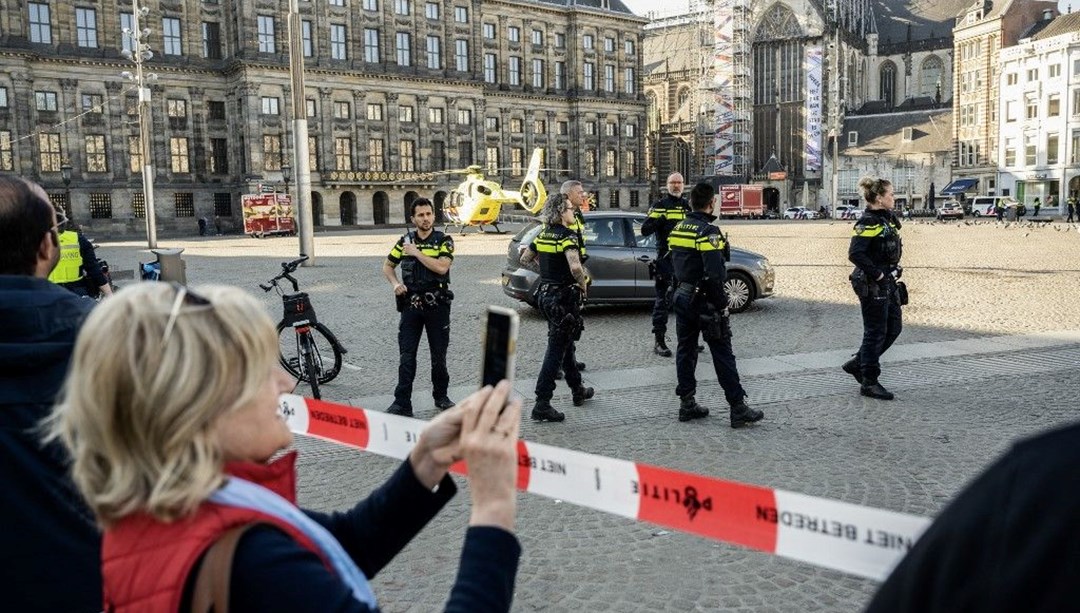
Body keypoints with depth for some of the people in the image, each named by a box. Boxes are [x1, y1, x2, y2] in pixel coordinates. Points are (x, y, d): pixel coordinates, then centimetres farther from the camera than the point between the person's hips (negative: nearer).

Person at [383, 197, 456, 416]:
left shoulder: (444, 241, -2)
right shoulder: (405, 240, 7)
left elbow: (442, 267, -19)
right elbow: (387, 266, 17)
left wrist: (417, 253, -17)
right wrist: (395, 284, -2)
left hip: (437, 305, -2)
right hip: (411, 305, 2)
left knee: (439, 355, 9)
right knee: (407, 356, 0)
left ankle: (441, 396, 27)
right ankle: (402, 404, 2)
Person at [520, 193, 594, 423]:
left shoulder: (543, 235, 7)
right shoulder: (567, 236, -17)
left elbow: (525, 260, 16)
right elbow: (575, 267, -31)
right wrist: (583, 285, -14)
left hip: (546, 294, 9)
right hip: (564, 297, -9)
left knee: (566, 344, 22)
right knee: (556, 350, -4)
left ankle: (578, 390, 37)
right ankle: (542, 404, -4)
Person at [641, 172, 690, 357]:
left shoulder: (688, 205, 14)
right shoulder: (659, 205, 1)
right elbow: (645, 230, -6)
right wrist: (660, 220, -23)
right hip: (666, 260, -5)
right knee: (663, 300, -4)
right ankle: (658, 341, 1)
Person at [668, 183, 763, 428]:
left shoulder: (678, 228, 8)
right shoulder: (708, 231, -17)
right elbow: (714, 274, -23)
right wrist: (721, 304, -15)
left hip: (683, 296, 8)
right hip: (705, 300, -8)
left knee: (685, 350, 13)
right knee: (722, 355, -2)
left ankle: (687, 404, 18)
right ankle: (738, 409, 3)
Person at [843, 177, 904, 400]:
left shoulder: (887, 219, 11)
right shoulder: (868, 222, -17)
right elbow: (855, 254, -27)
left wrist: (893, 271, 11)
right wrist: (877, 274, -21)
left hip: (888, 283, 9)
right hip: (872, 285, -9)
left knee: (894, 327, 14)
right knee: (875, 332, -1)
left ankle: (857, 364, 26)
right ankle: (869, 382, 10)